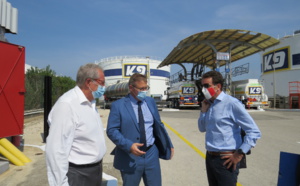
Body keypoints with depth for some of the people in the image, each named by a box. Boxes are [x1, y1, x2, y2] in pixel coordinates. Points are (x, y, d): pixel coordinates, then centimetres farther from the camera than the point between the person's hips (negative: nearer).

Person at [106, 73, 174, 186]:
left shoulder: (150, 101, 6)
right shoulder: (118, 105, -7)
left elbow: (158, 125, 13)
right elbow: (111, 130, -11)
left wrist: (168, 145, 13)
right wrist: (128, 145, -23)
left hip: (151, 153, 4)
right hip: (130, 157, -3)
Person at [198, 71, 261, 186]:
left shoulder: (232, 104, -15)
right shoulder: (209, 104, 6)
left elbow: (254, 131, -14)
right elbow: (202, 129, 15)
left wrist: (240, 154, -15)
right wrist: (203, 111, 0)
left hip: (225, 160, -7)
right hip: (210, 157, 7)